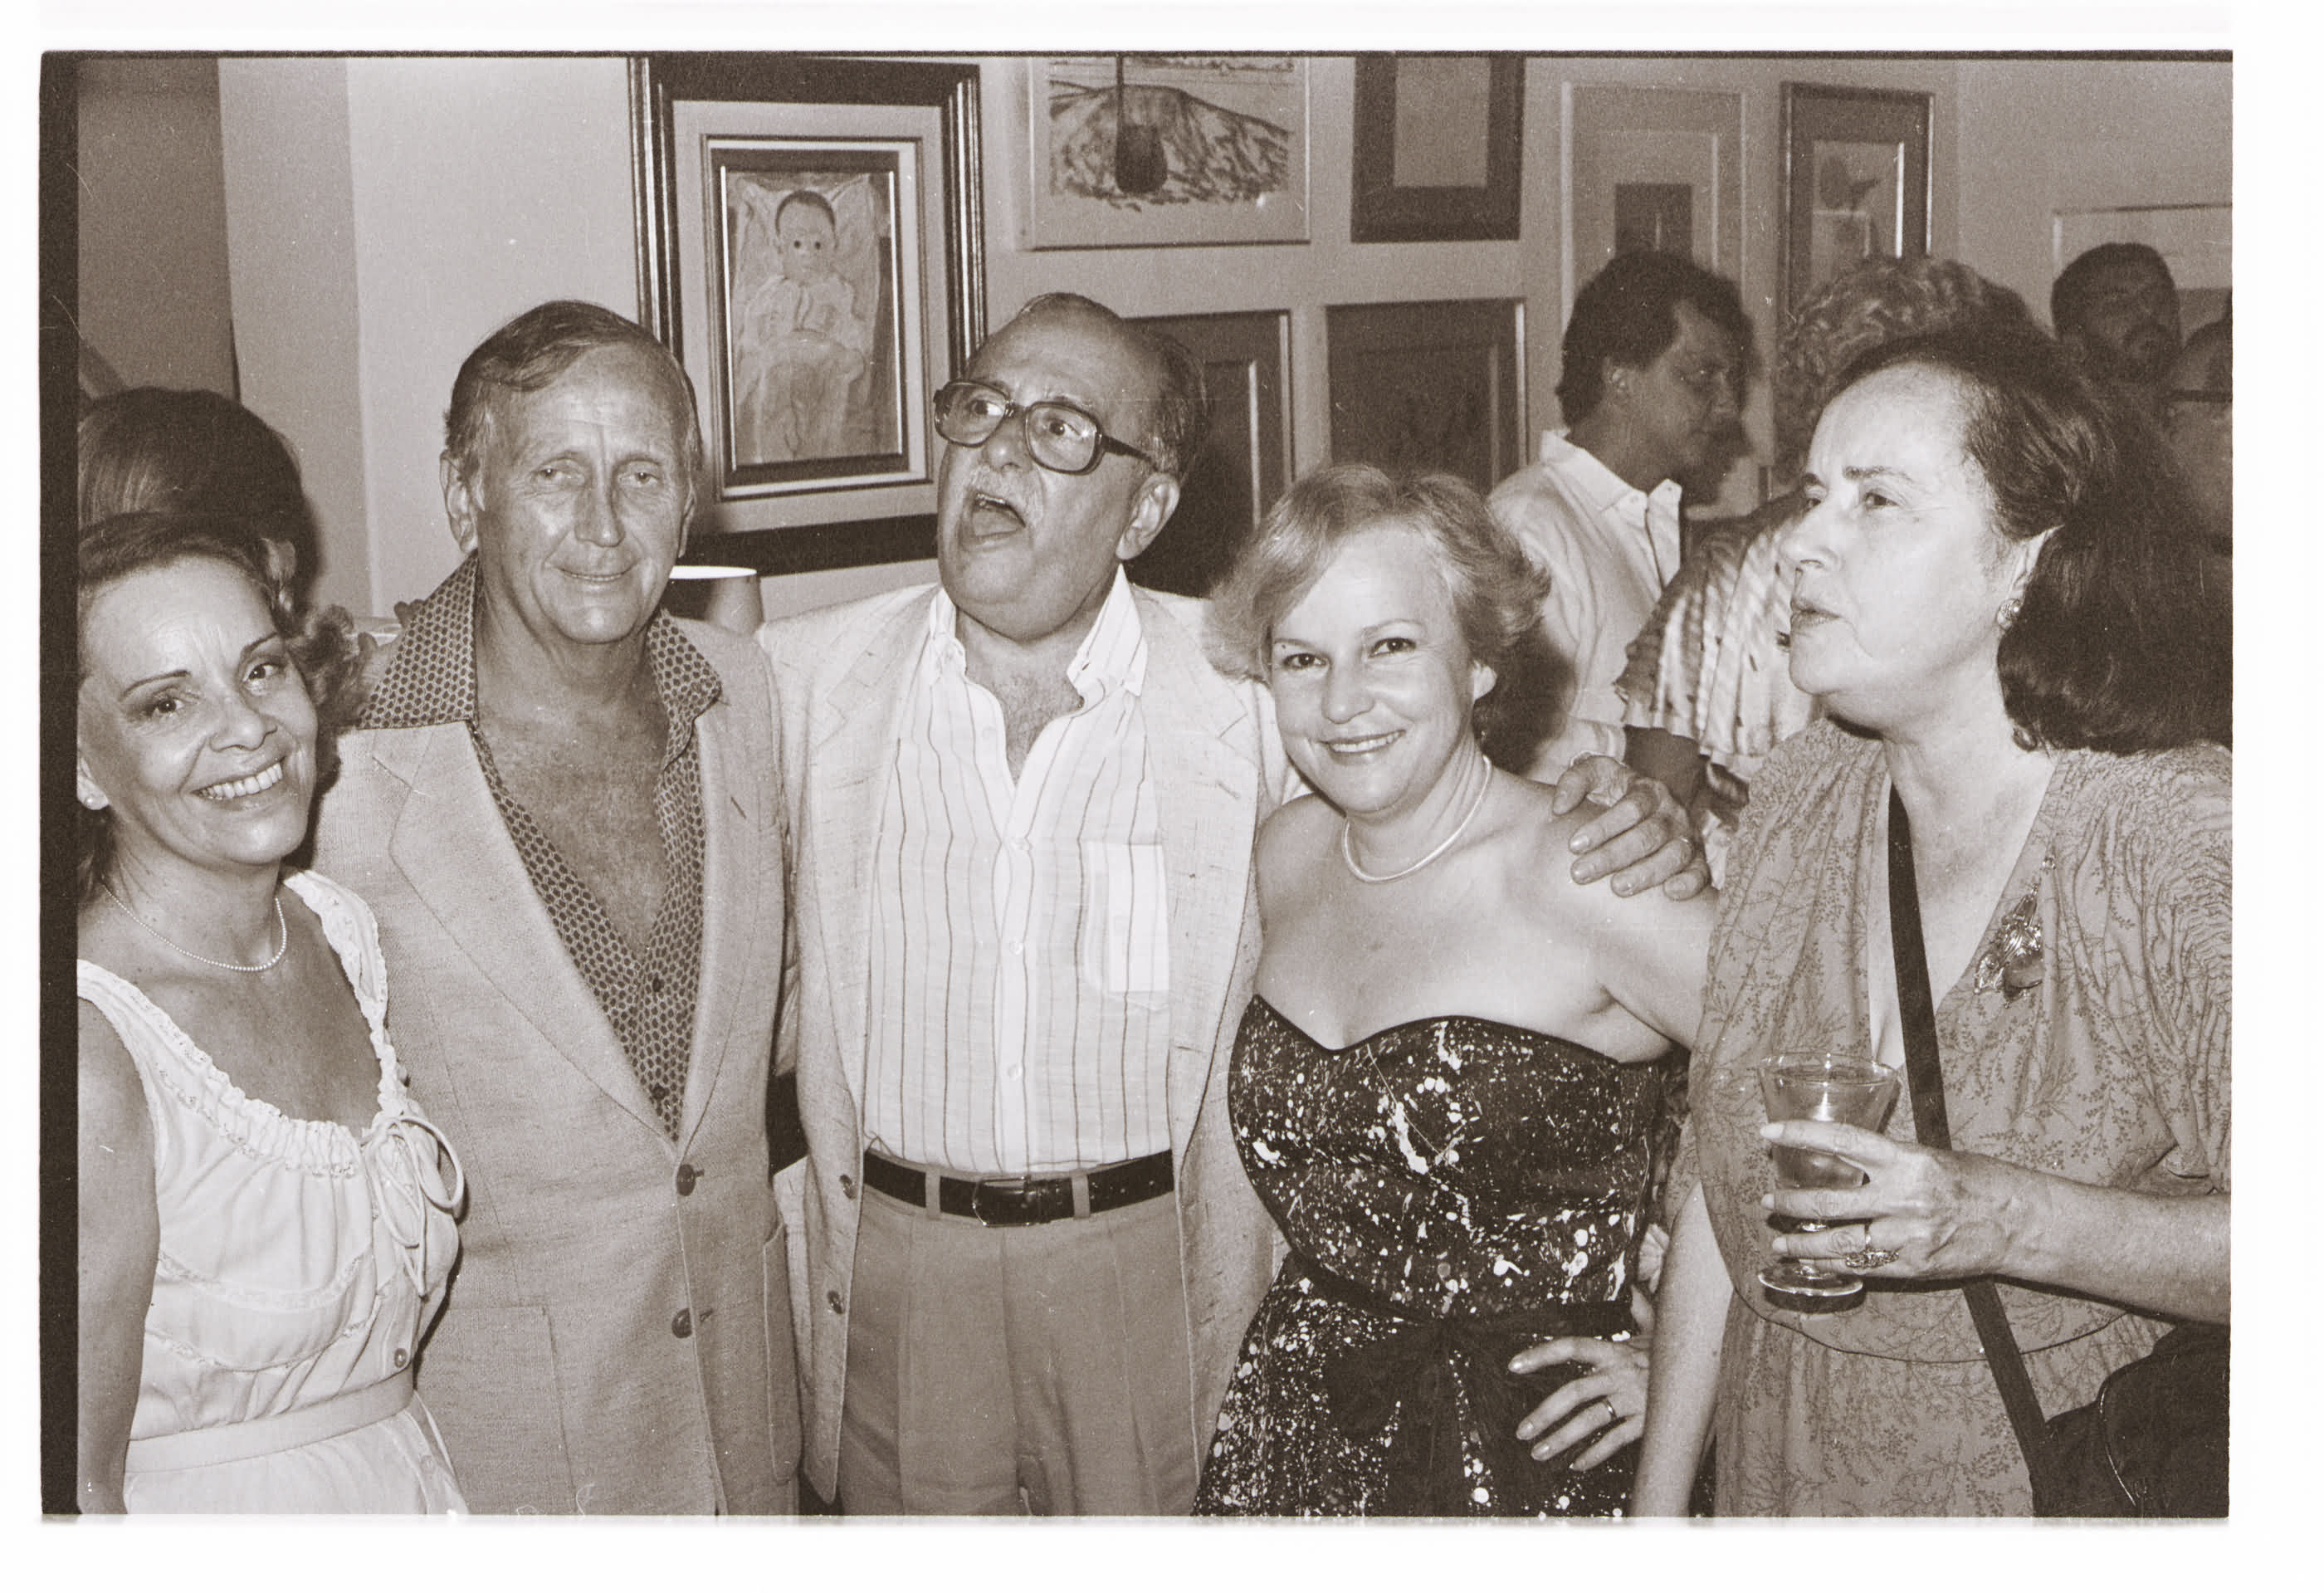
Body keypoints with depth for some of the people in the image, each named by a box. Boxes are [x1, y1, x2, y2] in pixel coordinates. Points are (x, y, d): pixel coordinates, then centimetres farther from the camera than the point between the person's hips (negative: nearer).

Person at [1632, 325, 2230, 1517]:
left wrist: (2021, 1225, -33)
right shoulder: (1801, 796, -3)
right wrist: (1654, 1515, 1)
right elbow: (1715, 1184, 1)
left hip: (2057, 1501, -4)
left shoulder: (2189, 833, -20)